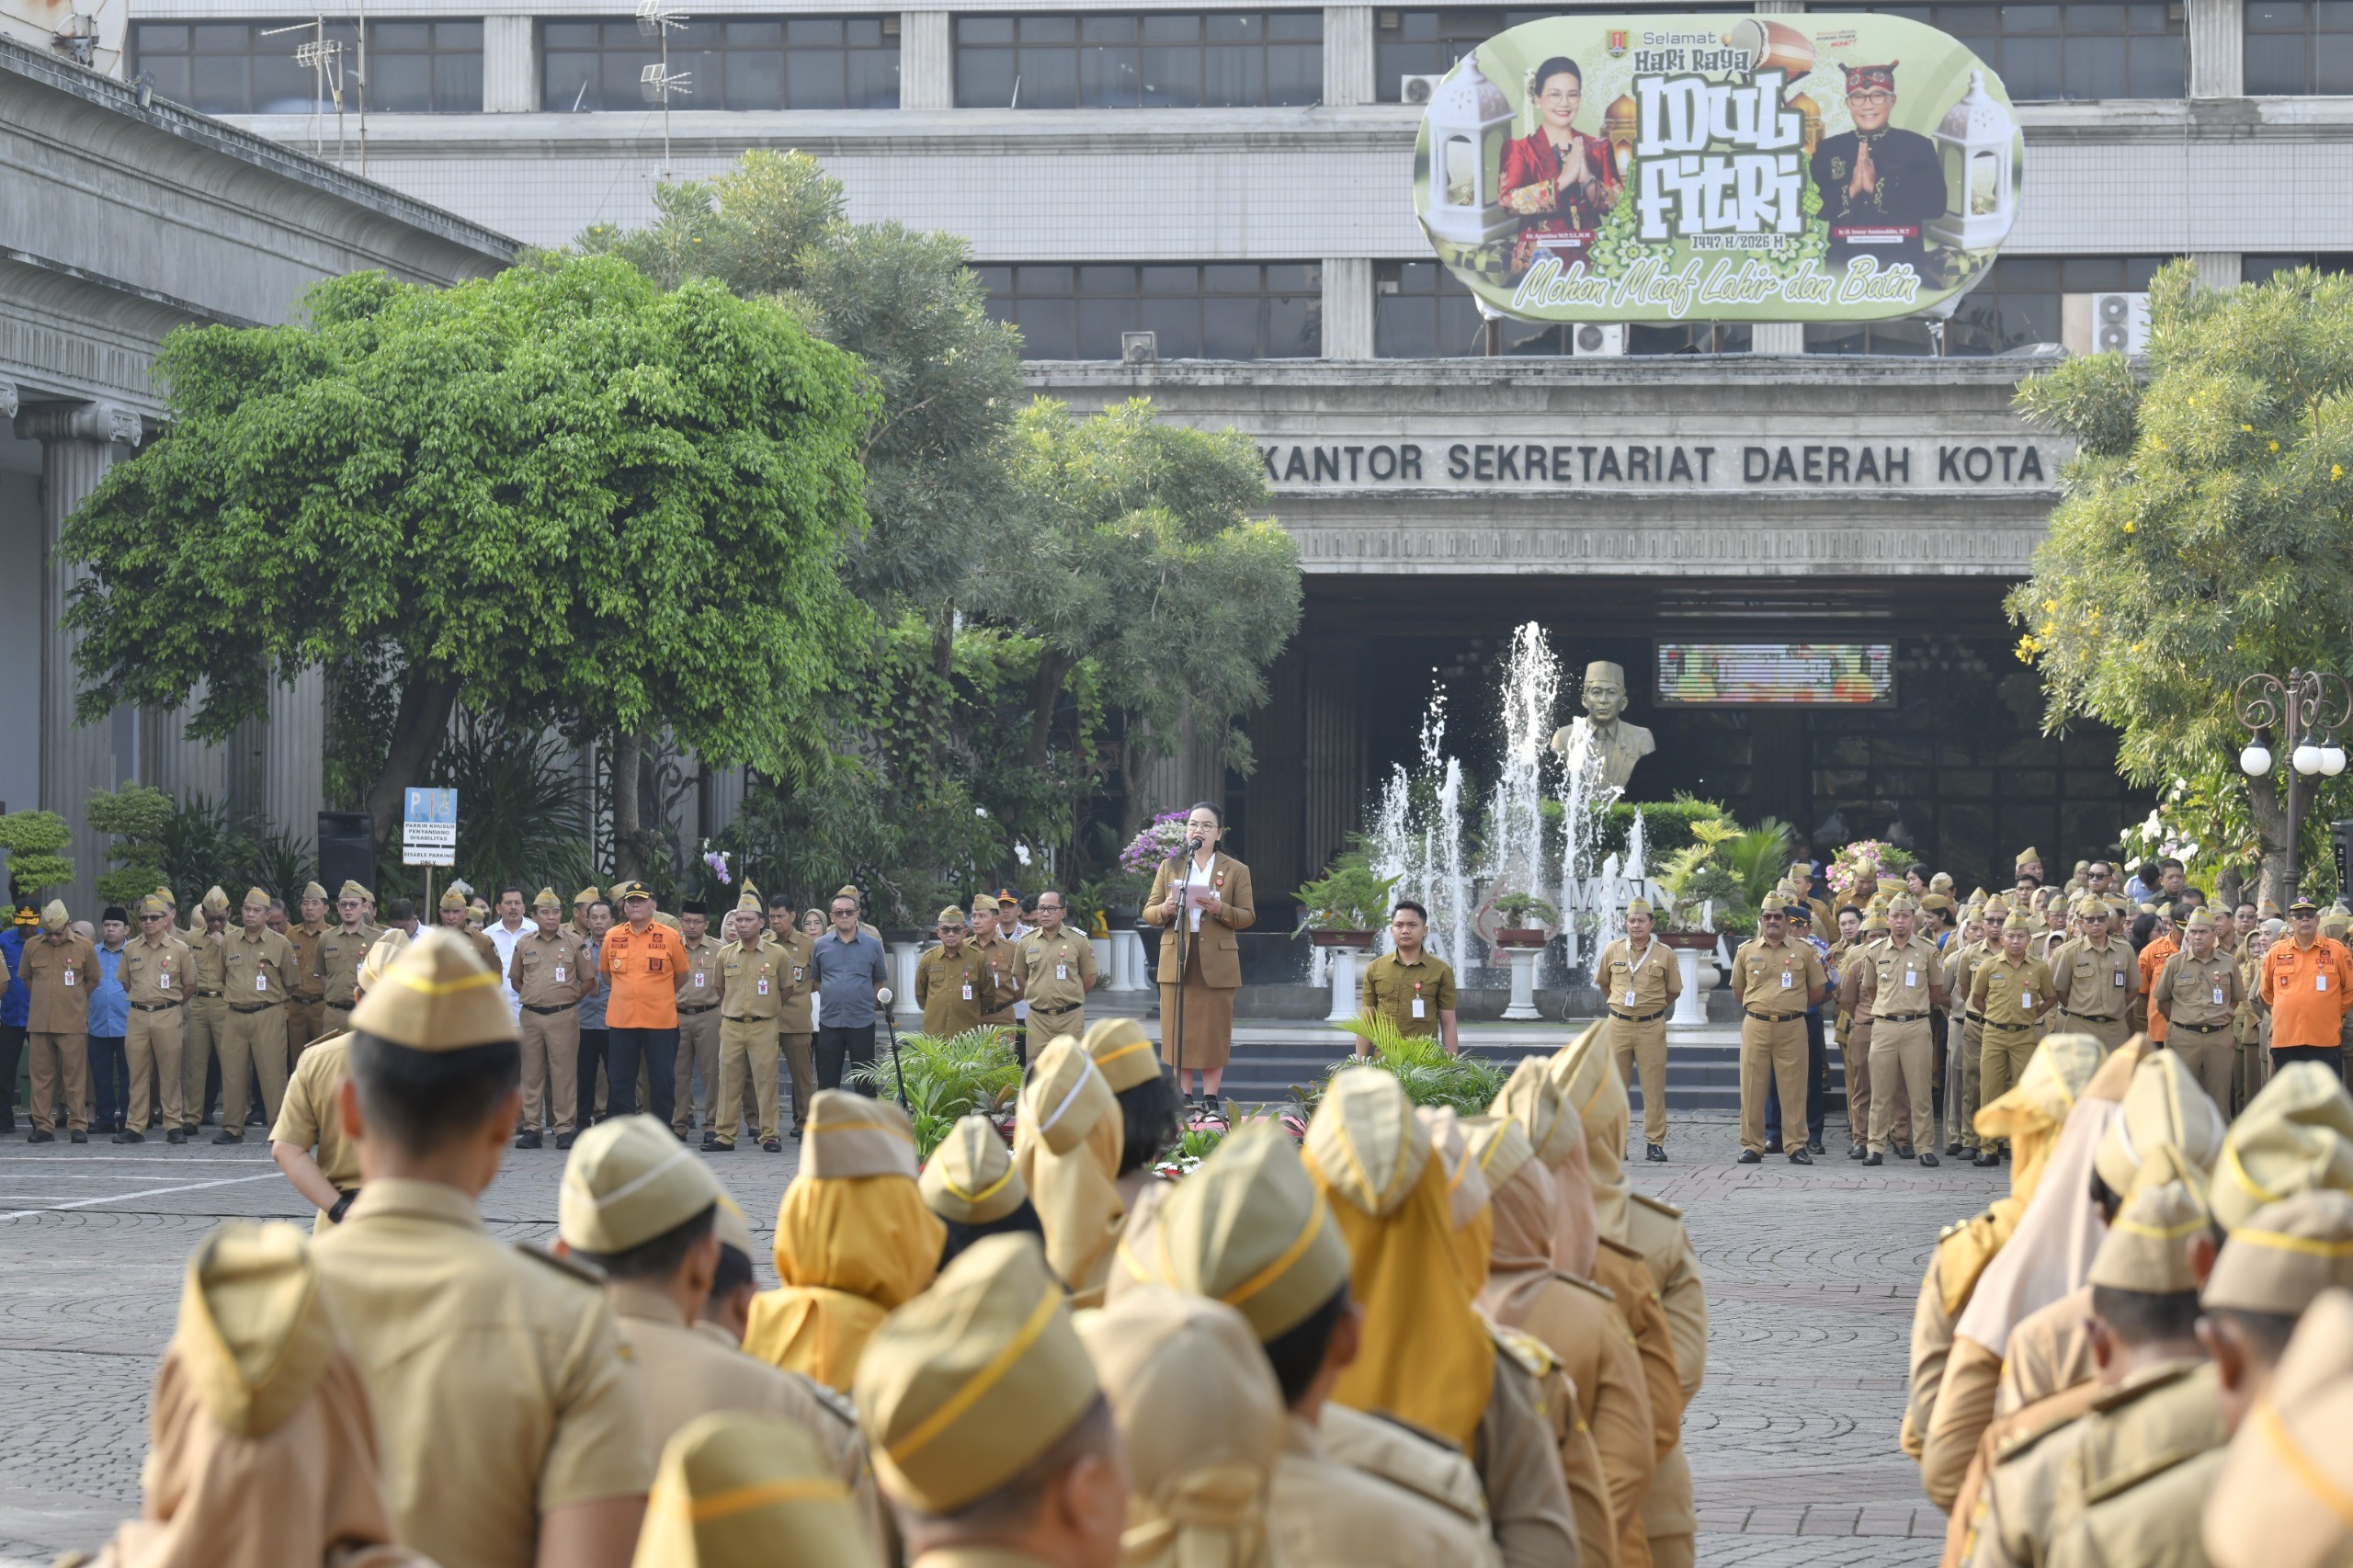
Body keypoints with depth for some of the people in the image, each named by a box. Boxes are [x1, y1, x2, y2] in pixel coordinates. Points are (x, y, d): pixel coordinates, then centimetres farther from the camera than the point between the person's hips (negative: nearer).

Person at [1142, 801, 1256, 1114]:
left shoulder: (1236, 870, 6)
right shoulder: (1169, 867, 11)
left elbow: (1248, 916, 2)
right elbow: (1148, 912, 10)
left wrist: (1221, 909, -17)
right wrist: (1165, 909, -13)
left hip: (1217, 964, -1)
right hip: (1176, 962, 1)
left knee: (1214, 1031, 0)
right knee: (1179, 1031, 0)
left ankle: (1211, 1099, 6)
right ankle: (1182, 1097, 4)